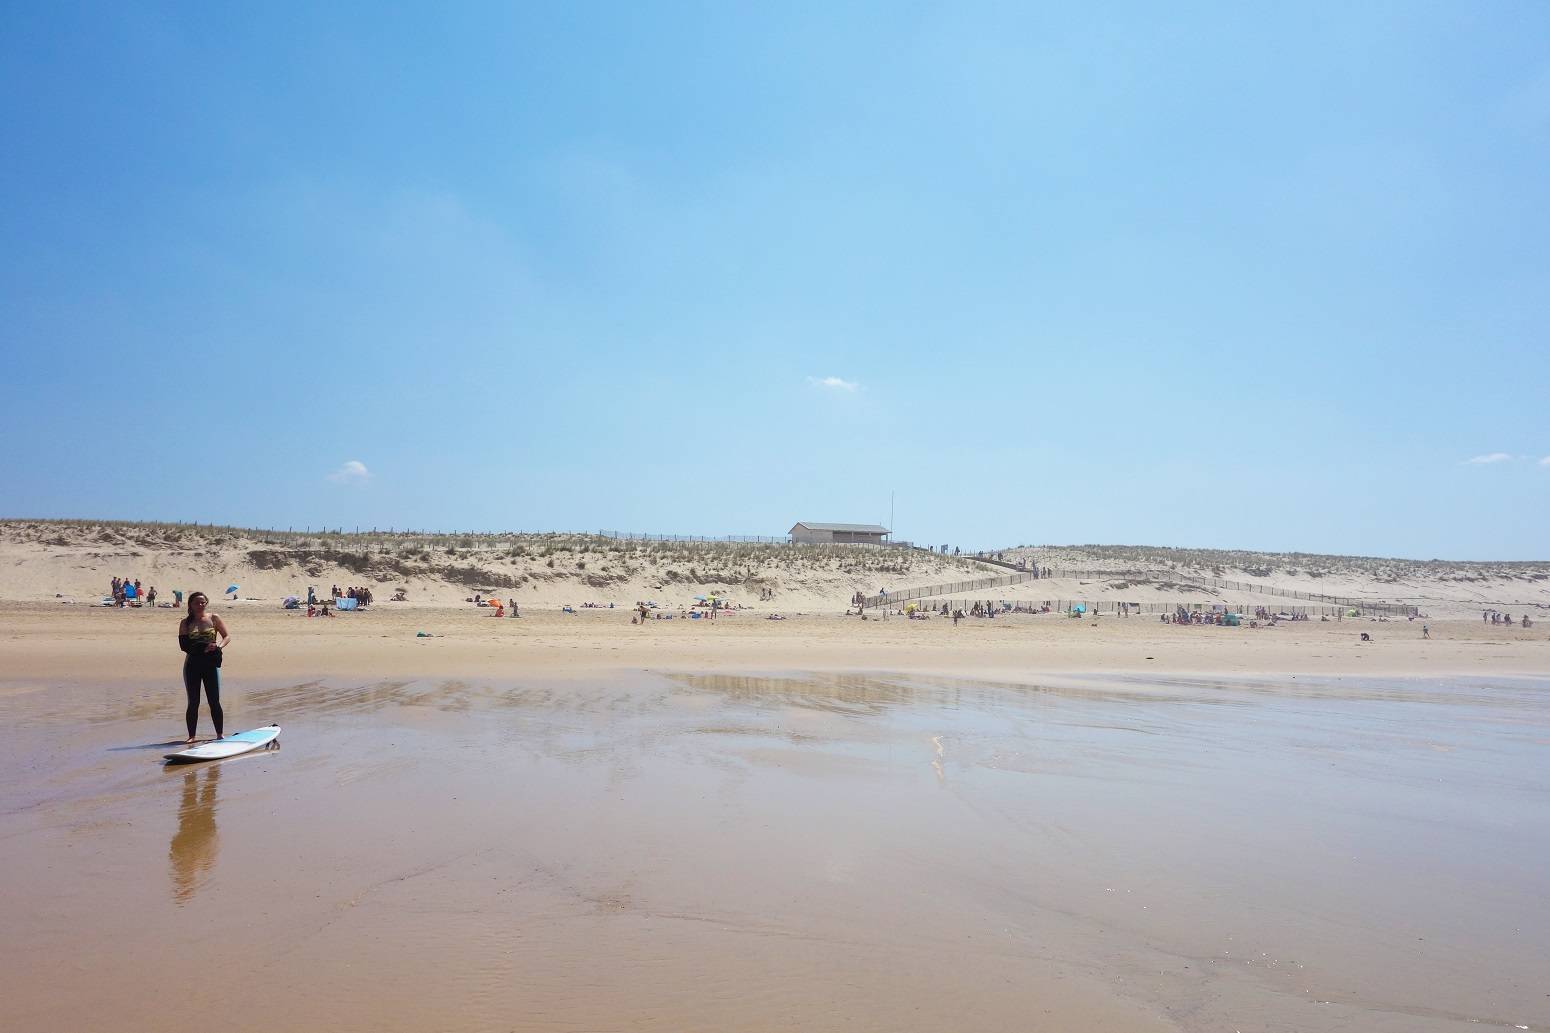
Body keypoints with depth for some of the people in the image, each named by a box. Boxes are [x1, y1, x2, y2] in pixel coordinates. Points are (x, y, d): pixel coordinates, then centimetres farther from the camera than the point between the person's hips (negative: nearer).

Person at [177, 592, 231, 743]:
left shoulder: (214, 618, 5)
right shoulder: (185, 623, 6)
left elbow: (227, 636, 5)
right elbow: (183, 645, -4)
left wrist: (218, 646, -16)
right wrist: (203, 647, -19)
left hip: (211, 664, 0)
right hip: (192, 664, 1)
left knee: (214, 702, 0)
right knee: (193, 702, 3)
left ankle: (220, 734, 8)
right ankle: (191, 736, 11)